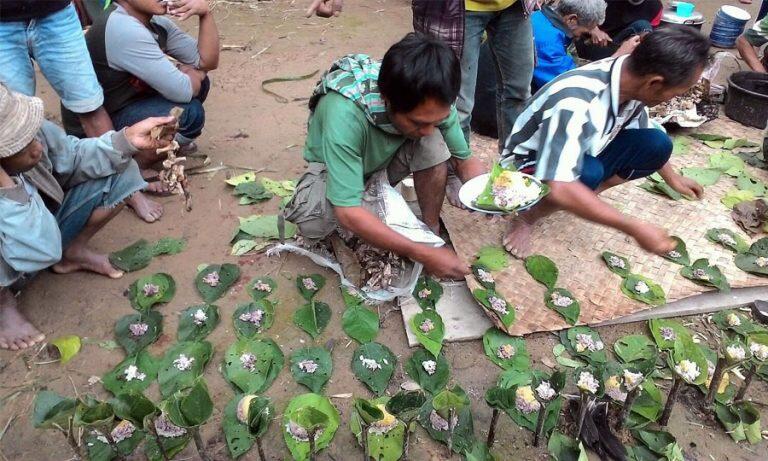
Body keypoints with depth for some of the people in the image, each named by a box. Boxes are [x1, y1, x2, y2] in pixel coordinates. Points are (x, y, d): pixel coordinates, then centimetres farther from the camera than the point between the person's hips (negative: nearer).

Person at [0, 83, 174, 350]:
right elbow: (43, 250, -46)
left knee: (119, 172, -8)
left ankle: (73, 253, 9)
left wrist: (128, 139, -25)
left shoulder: (34, 130, -25)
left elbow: (75, 157, -8)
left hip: (42, 228, 6)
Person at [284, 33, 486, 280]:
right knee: (313, 224, -33)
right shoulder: (345, 114, -42)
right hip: (334, 166, -3)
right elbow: (348, 213, -42)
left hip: (385, 158, 4)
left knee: (434, 145, -26)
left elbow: (466, 159, -12)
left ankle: (432, 230, -8)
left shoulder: (433, 105, -27)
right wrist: (424, 255, -42)